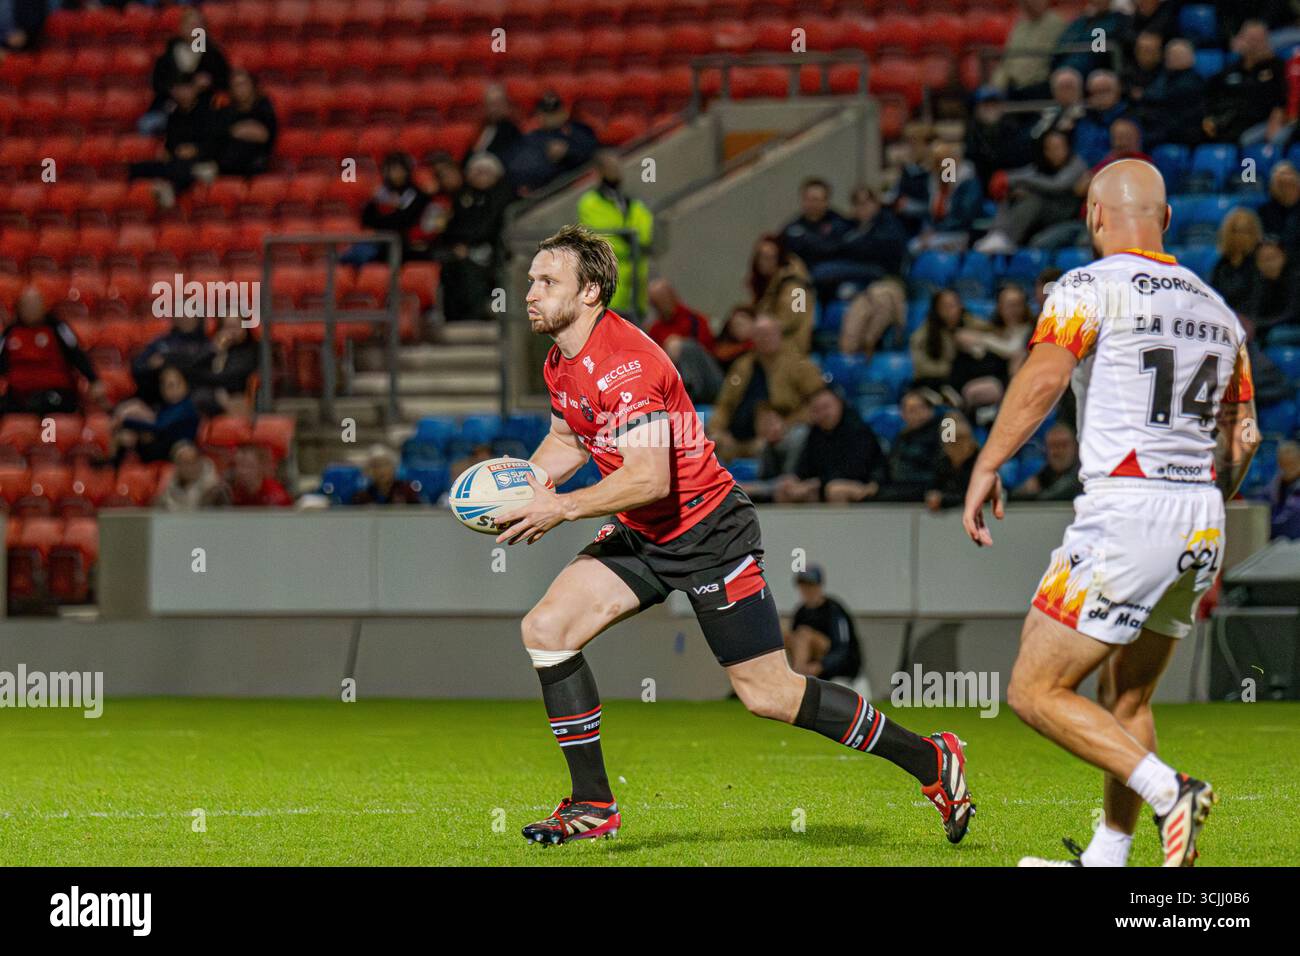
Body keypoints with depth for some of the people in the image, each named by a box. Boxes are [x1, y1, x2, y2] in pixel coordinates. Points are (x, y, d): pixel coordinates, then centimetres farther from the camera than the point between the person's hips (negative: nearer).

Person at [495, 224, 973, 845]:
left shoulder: (625, 364, -25)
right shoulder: (561, 363, 5)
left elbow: (649, 478, -31)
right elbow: (568, 440, 24)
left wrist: (561, 507, -25)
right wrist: (522, 484, 5)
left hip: (709, 534, -9)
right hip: (641, 537, 9)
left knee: (767, 694, -6)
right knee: (545, 628, -5)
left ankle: (930, 761, 7)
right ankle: (592, 805, 2)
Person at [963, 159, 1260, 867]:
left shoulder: (1090, 288, -4)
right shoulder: (1216, 309, 17)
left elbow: (1043, 377, -20)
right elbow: (1242, 438, 20)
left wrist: (986, 466, -17)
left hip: (1125, 510, -7)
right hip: (1202, 520, 7)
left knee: (1035, 691, -2)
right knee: (1126, 699, 19)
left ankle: (1167, 789, -16)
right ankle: (1106, 860, 17)